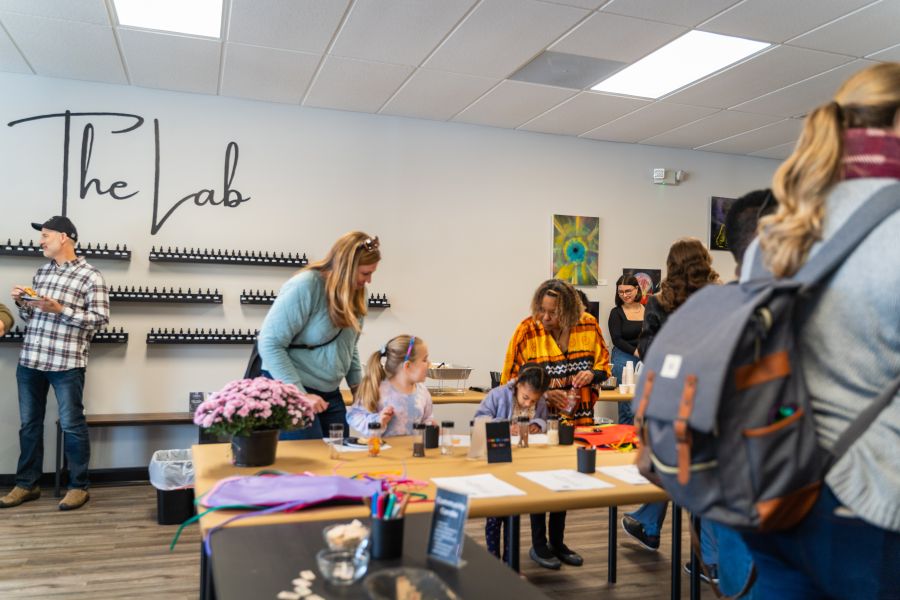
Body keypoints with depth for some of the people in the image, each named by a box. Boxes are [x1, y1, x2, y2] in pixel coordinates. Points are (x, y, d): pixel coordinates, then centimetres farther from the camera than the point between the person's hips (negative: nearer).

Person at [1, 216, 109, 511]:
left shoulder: (90, 276, -6)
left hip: (67, 363, -6)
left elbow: (101, 318, -12)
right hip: (29, 359, 6)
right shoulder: (41, 272, 14)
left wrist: (60, 309, -18)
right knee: (29, 424, 13)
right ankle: (26, 484, 26)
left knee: (72, 425, 1)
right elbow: (31, 318, 21)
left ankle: (79, 486, 13)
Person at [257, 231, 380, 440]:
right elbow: (269, 344, -18)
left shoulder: (355, 294, 4)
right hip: (290, 389, -6)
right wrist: (300, 395, -19)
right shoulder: (305, 286, -17)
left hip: (330, 393, 7)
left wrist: (357, 385, 8)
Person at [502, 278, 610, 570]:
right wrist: (543, 393, -23)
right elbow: (511, 378, -10)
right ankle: (538, 544, 25)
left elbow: (604, 363, 6)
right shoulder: (527, 331, -16)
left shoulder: (589, 326, -6)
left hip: (578, 417, 4)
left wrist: (593, 374, -16)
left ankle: (557, 542, 32)